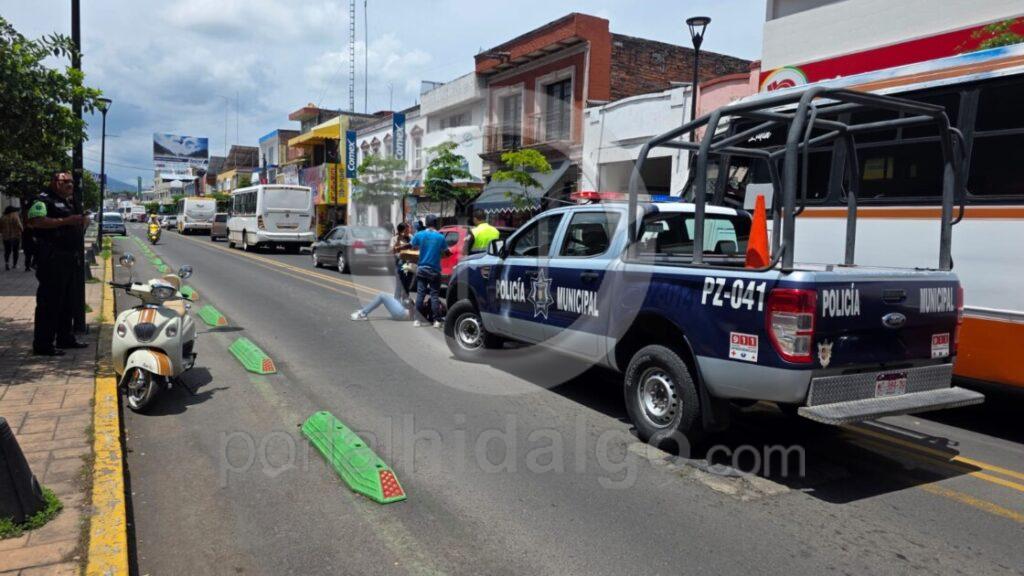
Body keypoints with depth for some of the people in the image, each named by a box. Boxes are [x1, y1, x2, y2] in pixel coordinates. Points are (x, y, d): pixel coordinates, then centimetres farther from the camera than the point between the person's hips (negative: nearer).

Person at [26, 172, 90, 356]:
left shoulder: (68, 203, 22)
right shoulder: (43, 200, -8)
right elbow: (34, 221, -25)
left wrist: (82, 224, 13)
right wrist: (65, 221, -26)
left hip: (68, 257, 10)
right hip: (52, 258, -10)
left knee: (67, 300, 15)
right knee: (49, 300, -9)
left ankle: (65, 338, 25)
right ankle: (42, 344, -5)